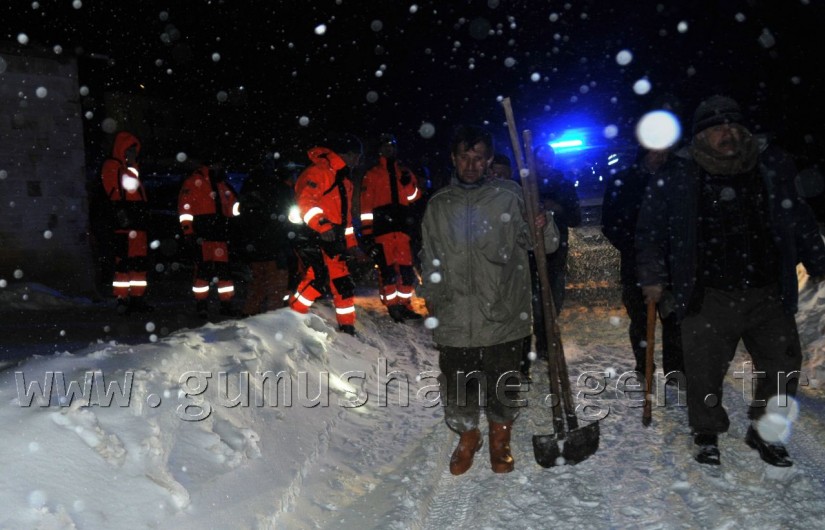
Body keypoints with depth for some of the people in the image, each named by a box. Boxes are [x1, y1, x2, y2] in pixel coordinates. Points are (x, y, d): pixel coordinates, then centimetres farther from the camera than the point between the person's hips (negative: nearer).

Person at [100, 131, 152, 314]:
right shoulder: (112, 166, 0)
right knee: (124, 260, -11)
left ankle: (137, 297, 15)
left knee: (140, 260, 9)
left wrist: (145, 215, 24)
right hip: (124, 223, -9)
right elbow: (112, 192, -12)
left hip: (138, 223, 9)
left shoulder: (133, 168, 26)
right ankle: (122, 299, -9)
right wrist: (119, 211, -22)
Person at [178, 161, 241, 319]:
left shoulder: (223, 184, 22)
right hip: (201, 234, -6)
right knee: (203, 267, -6)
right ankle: (201, 304, 4)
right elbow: (185, 207, -6)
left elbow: (233, 206, 26)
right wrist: (188, 232, -12)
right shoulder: (195, 181, 1)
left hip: (220, 233, 6)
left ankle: (226, 304, 11)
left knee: (224, 267, 4)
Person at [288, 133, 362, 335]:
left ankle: (347, 327, 17)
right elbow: (305, 202, -21)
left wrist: (350, 244, 25)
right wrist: (322, 225, -31)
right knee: (318, 276, -20)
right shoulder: (318, 171, -7)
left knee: (343, 283, 7)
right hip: (312, 237, -9)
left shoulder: (343, 180, 25)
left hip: (333, 239, 9)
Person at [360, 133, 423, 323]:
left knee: (406, 267, 1)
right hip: (382, 227, -3)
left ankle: (404, 304, 10)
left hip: (402, 227, 3)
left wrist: (408, 184, -9)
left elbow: (414, 196, 12)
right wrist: (366, 233, -5)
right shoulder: (372, 175, 10)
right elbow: (366, 206, 3)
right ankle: (392, 306, -2)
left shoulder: (405, 172, 21)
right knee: (387, 268, -8)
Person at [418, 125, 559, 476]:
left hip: (502, 315, -1)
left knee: (502, 387, 11)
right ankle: (467, 438, 37)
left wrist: (542, 228, -19)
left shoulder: (509, 196, 0)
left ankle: (500, 440, 36)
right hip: (454, 319, 2)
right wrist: (433, 301, 13)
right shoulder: (438, 205, 8)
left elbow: (538, 244, 2)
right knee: (456, 388, 10)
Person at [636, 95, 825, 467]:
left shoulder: (774, 168, 6)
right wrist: (652, 276, 0)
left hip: (768, 294, 3)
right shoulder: (676, 180, -3)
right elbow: (650, 230, 3)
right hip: (709, 297, -3)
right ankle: (707, 435, 25)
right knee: (705, 371, 2)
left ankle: (764, 430, 33)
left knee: (783, 365, 11)